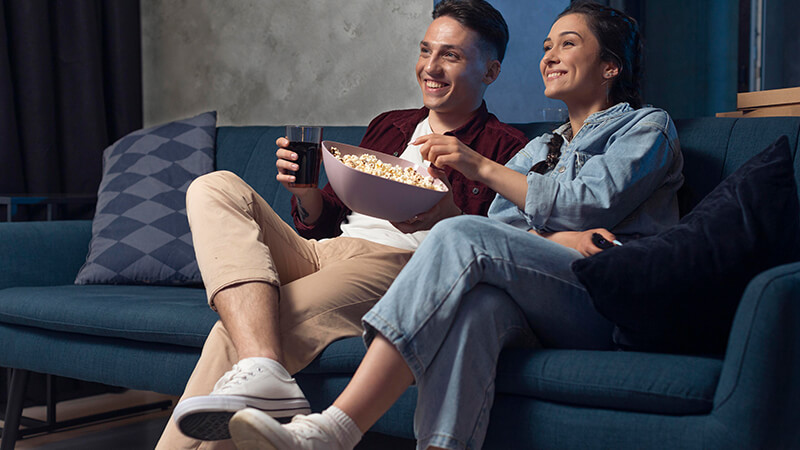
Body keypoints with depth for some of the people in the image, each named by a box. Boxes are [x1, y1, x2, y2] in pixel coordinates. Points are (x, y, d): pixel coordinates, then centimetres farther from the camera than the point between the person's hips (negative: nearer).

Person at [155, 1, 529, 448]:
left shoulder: (506, 147, 7)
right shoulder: (388, 126, 26)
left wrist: (448, 217, -23)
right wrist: (305, 187, 2)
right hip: (315, 254, 8)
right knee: (215, 189, -18)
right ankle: (260, 368, -36)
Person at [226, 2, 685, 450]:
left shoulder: (648, 125, 14)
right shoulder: (536, 151, 31)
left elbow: (590, 205, -5)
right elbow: (499, 224, 12)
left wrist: (483, 167, -6)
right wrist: (553, 239, -11)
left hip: (613, 302, -4)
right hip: (537, 314, 4)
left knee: (461, 236, -29)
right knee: (478, 303, -35)